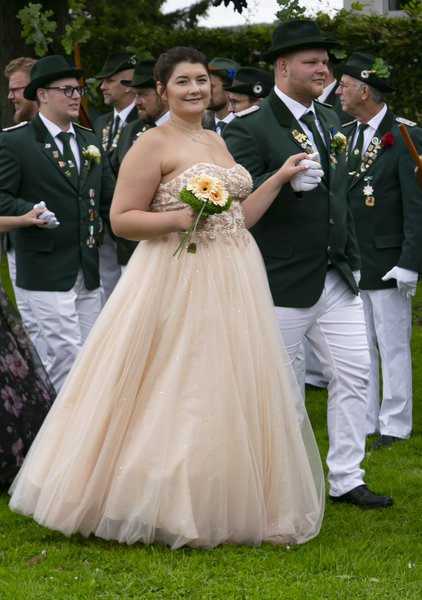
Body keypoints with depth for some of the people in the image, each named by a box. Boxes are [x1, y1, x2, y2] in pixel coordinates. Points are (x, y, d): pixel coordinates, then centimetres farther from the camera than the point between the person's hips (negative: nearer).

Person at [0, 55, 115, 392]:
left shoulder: (89, 140, 14)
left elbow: (109, 198, 14)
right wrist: (31, 211, -26)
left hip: (89, 270, 7)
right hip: (47, 271, -7)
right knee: (67, 354, -9)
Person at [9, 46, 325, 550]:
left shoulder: (216, 141, 16)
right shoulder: (154, 143, -7)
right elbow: (121, 219, -10)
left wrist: (279, 178, 10)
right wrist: (177, 218, -22)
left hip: (234, 282, 7)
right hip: (179, 281, -7)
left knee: (225, 391, 9)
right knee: (176, 394, -4)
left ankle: (217, 503, 19)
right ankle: (161, 504, 7)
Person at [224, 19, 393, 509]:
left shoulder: (329, 120, 12)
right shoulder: (250, 129, -13)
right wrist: (289, 182, -36)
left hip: (336, 279, 7)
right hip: (283, 282, -7)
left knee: (353, 373, 4)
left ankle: (345, 479, 13)